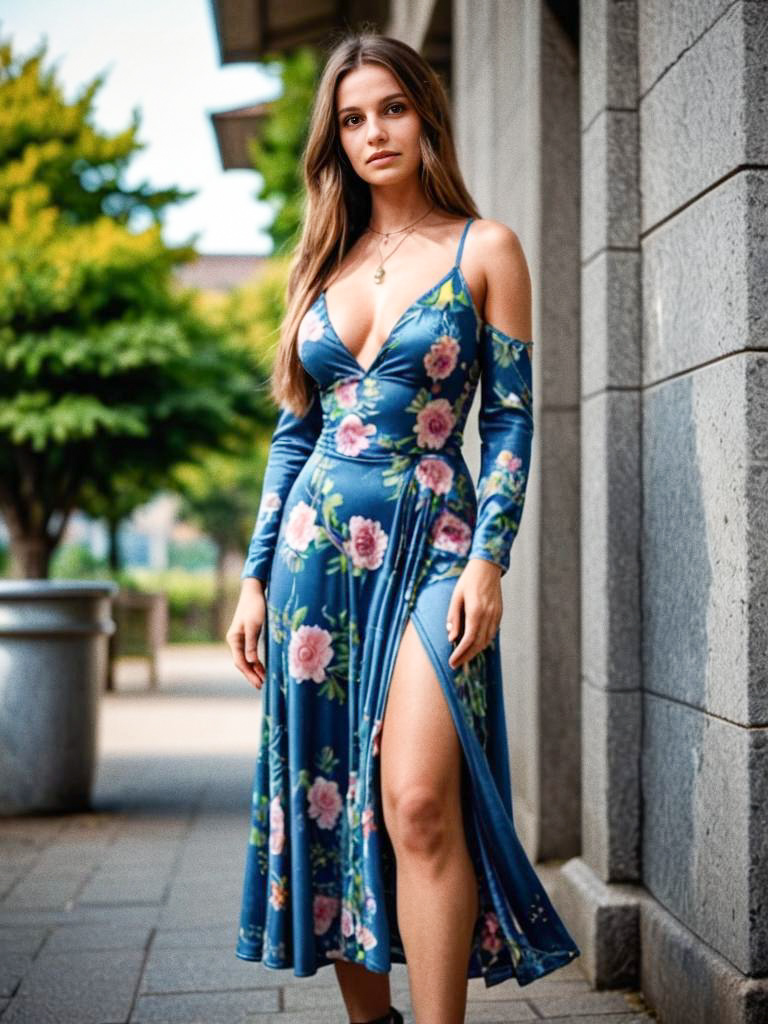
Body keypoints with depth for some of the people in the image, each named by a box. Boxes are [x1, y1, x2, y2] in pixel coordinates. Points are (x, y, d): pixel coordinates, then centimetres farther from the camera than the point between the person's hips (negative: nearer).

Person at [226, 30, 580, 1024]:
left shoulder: (484, 249, 3)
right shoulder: (322, 263, 13)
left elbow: (510, 418, -1)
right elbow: (293, 431, 13)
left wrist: (489, 561, -12)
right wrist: (256, 577, 9)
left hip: (431, 546, -4)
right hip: (316, 544, 4)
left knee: (417, 799, -17)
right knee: (325, 794, 6)